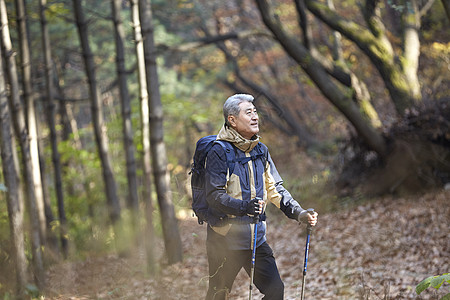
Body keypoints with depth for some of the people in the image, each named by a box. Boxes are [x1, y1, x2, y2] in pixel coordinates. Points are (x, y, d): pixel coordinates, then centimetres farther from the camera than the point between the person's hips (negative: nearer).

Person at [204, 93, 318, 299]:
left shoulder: (260, 151, 9)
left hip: (256, 238, 6)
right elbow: (215, 195, -19)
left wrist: (299, 213, -1)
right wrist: (244, 207, -35)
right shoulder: (219, 151, -12)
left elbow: (274, 189, 13)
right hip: (225, 239, -6)